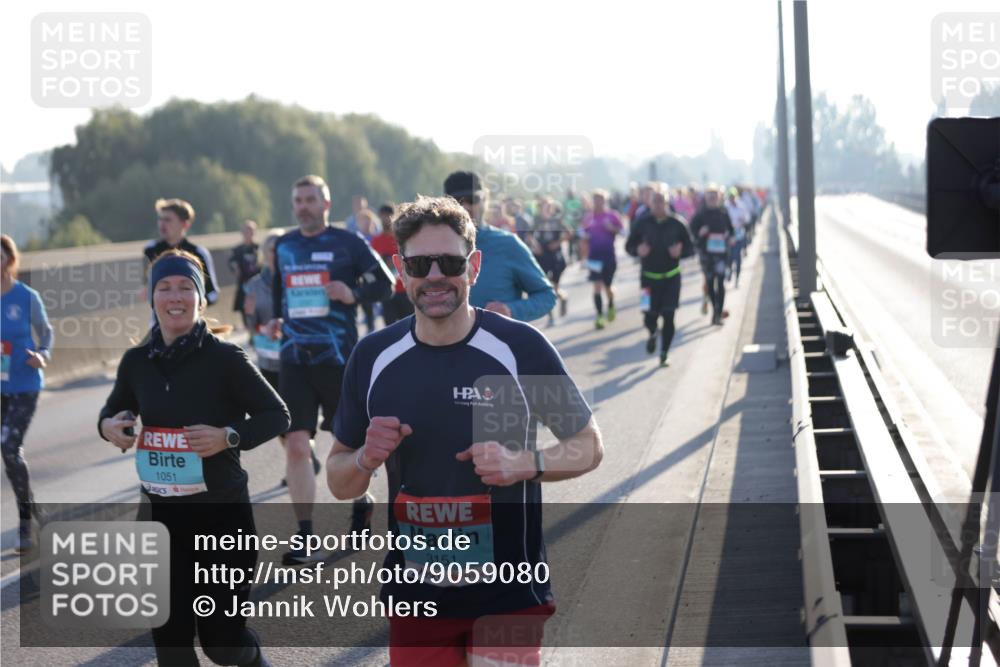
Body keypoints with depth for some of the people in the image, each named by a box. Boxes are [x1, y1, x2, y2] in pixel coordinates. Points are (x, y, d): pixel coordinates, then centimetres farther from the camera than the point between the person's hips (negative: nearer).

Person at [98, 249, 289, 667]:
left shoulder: (225, 358, -11)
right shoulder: (137, 361, 2)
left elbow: (277, 415, -6)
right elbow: (115, 410, 20)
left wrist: (229, 436, -22)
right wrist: (108, 425, -3)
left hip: (222, 512, -4)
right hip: (160, 515, 4)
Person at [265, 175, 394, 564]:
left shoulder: (348, 243, -2)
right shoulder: (284, 246, 11)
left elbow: (384, 284, 0)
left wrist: (355, 294, -17)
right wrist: (277, 318, 13)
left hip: (338, 356, -3)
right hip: (294, 357, 3)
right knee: (296, 446, -7)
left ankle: (361, 502, 39)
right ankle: (305, 537, -3)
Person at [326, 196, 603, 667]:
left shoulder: (520, 346, -8)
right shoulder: (374, 357, 1)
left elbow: (588, 446, 0)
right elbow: (338, 482, 9)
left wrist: (525, 463, -19)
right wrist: (365, 459, -13)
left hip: (507, 594, -3)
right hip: (415, 597, 3)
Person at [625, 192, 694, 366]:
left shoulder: (676, 224, -2)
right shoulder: (642, 223, -2)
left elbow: (690, 248, 5)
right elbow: (629, 246, 6)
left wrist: (680, 252, -17)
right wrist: (638, 250, -16)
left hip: (671, 278, 0)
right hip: (649, 277, 0)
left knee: (668, 316, -6)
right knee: (650, 315, -3)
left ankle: (664, 353, 7)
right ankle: (652, 334, 34)